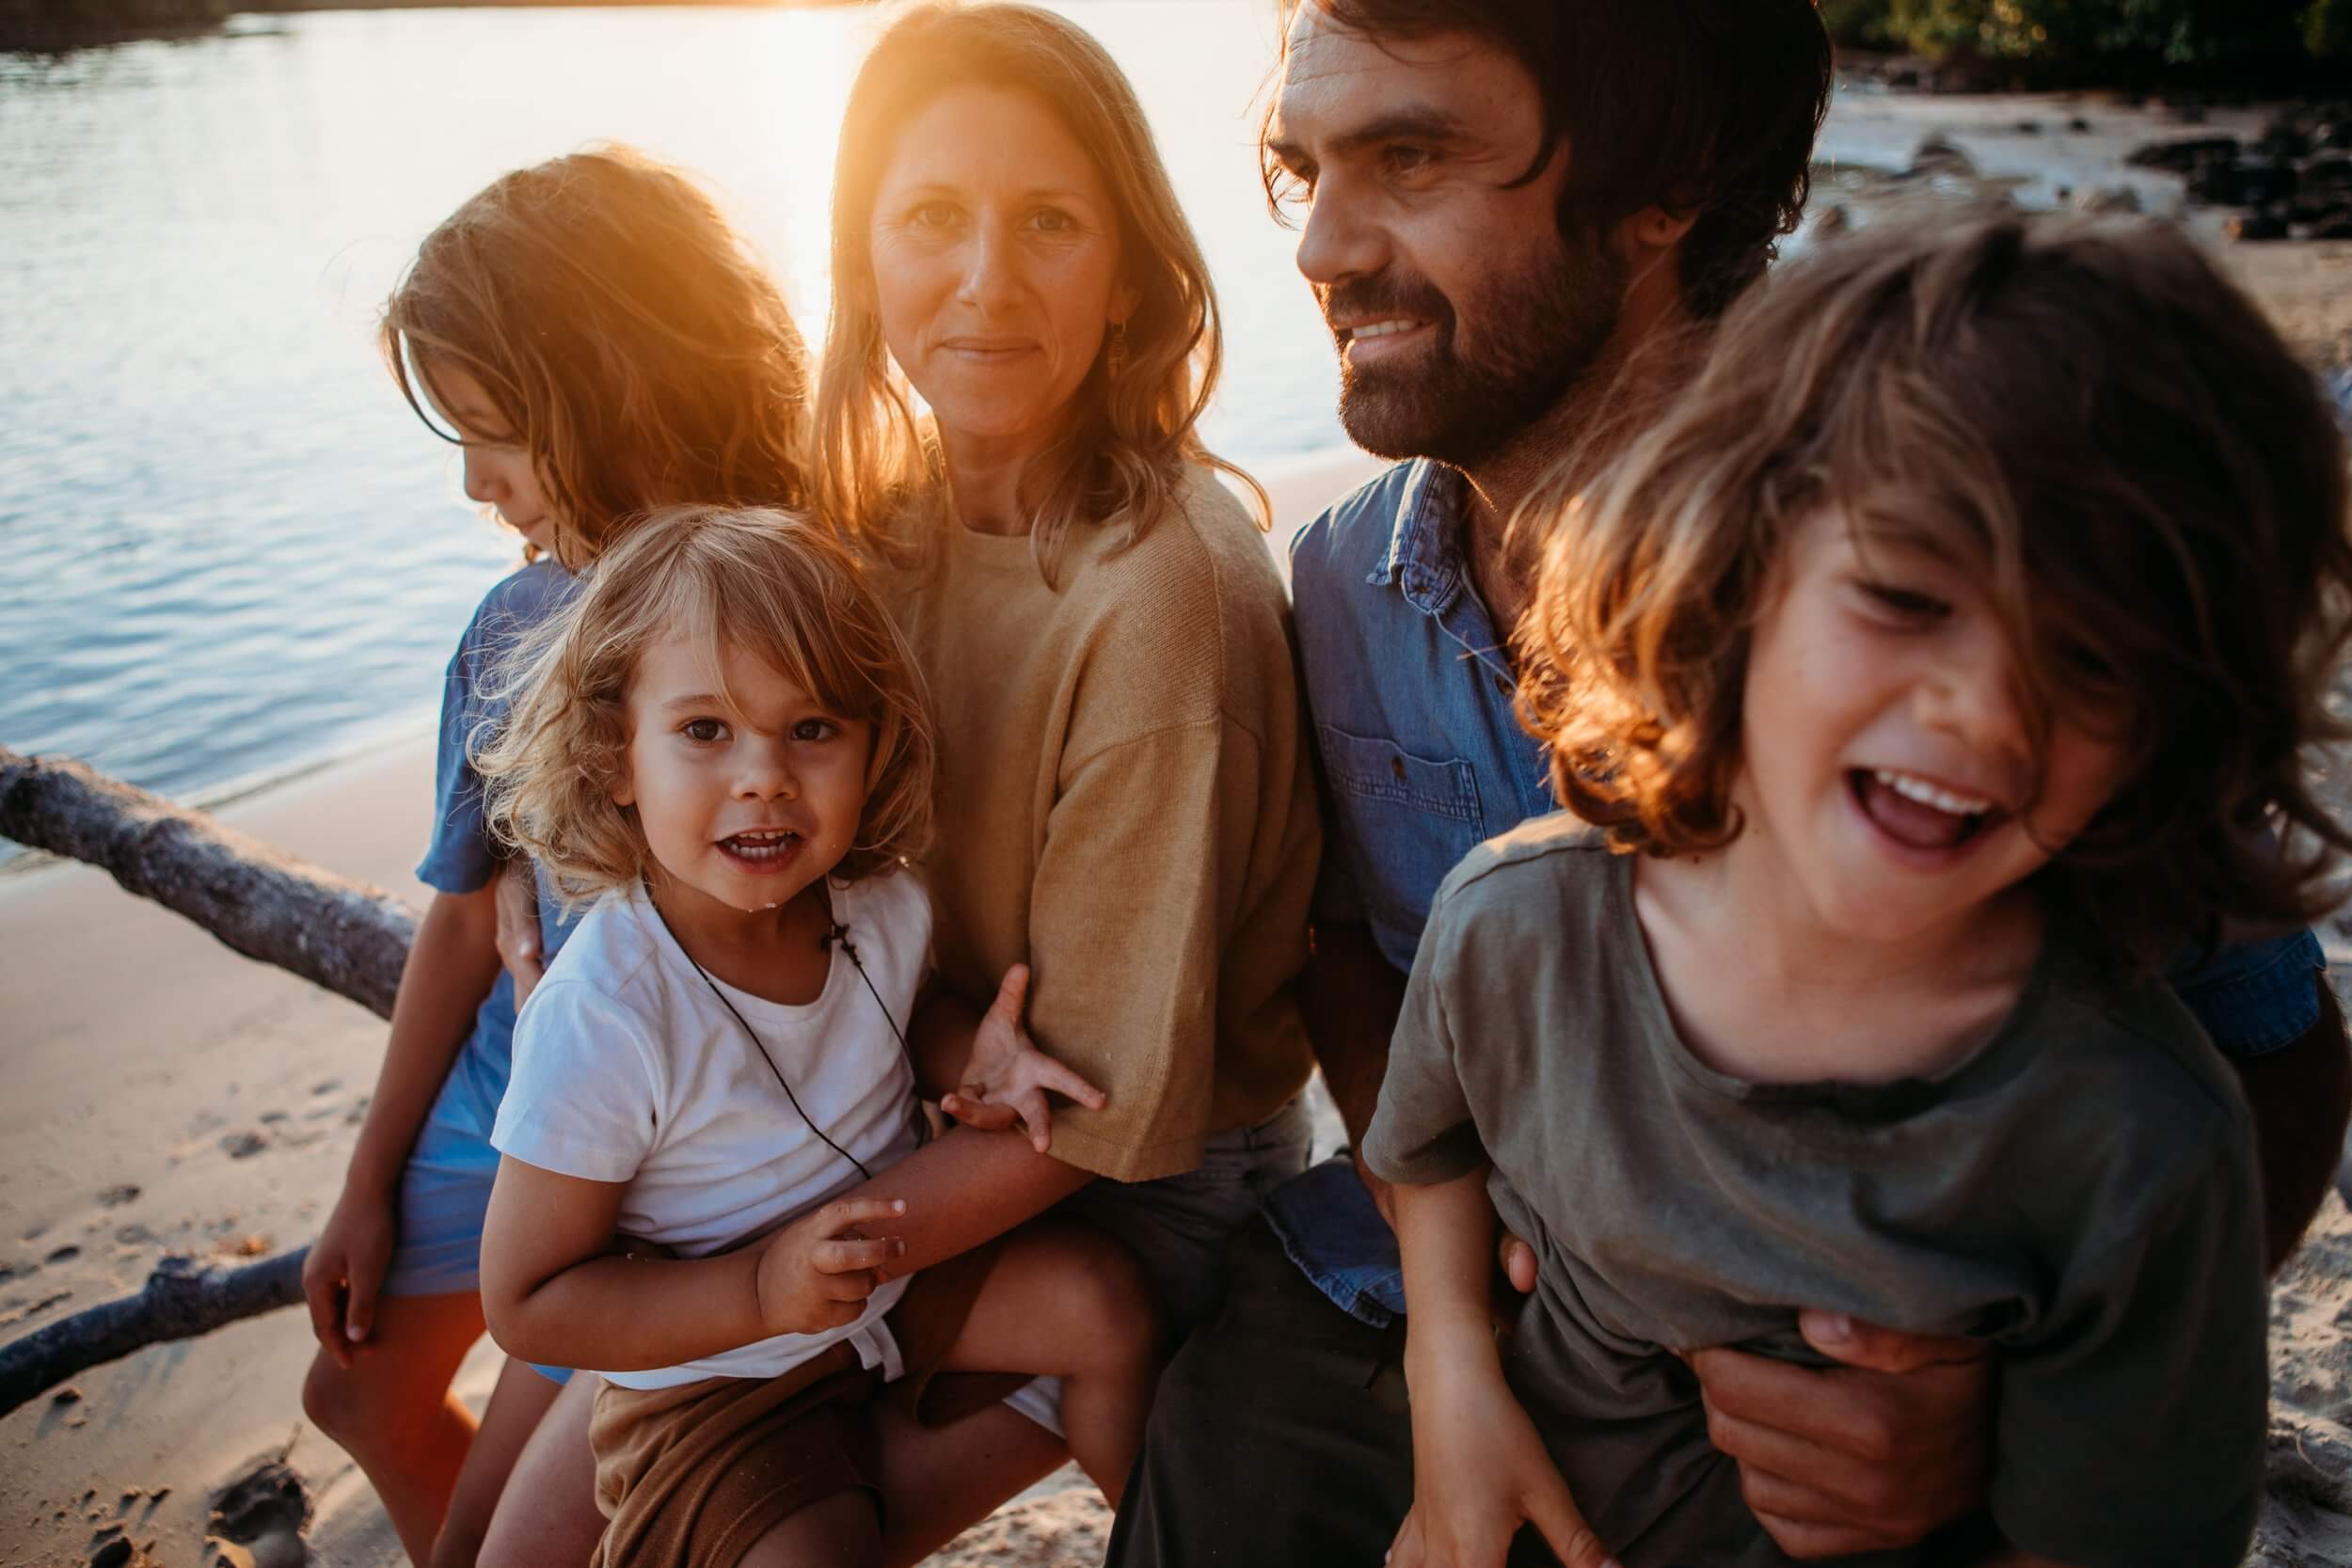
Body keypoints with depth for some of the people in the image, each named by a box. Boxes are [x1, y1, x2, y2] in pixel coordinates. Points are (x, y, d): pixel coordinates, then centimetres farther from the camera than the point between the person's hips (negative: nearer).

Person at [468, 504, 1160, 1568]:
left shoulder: (881, 903, -14)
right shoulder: (600, 1023, -31)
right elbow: (527, 1305, -21)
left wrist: (970, 1057, -12)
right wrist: (763, 1290, -31)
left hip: (897, 1269, 5)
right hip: (716, 1380, -5)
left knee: (1105, 1300, -5)